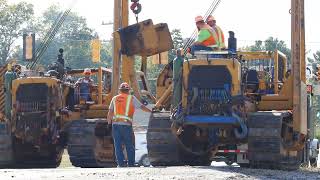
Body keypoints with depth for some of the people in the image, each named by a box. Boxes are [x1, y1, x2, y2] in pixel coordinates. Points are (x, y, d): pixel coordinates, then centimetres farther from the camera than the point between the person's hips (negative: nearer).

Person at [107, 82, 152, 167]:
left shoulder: (115, 99, 13)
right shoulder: (131, 98, 5)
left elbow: (110, 112, 12)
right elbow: (142, 107, 6)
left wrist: (109, 123, 19)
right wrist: (151, 111, 17)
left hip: (115, 123, 2)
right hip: (126, 124, -2)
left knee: (118, 145, 5)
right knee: (129, 146, 7)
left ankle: (120, 164, 0)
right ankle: (131, 164, 8)